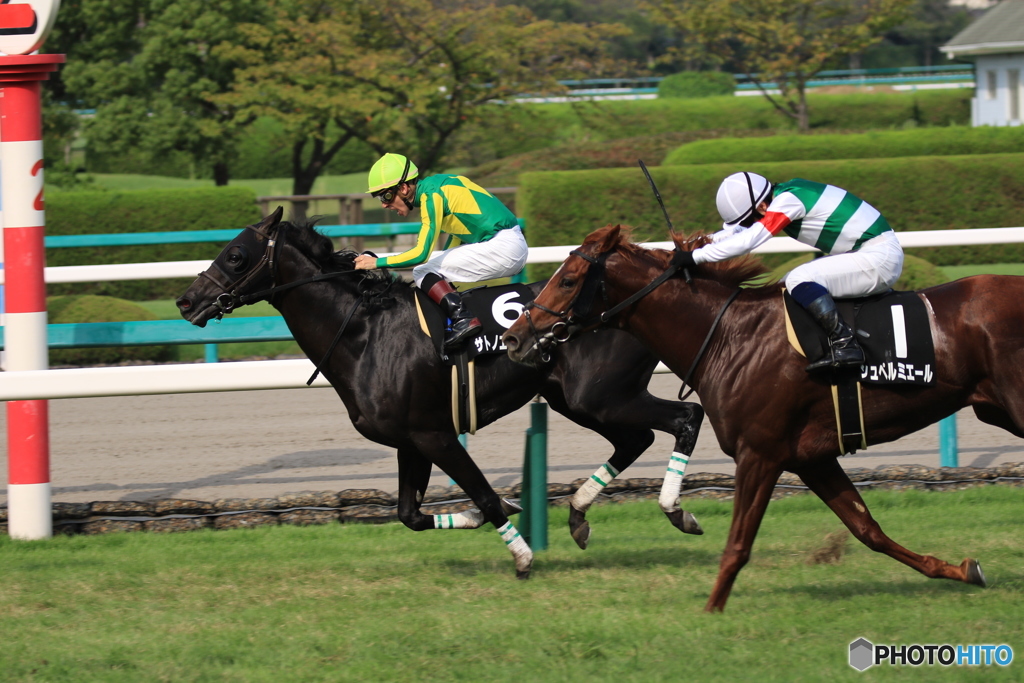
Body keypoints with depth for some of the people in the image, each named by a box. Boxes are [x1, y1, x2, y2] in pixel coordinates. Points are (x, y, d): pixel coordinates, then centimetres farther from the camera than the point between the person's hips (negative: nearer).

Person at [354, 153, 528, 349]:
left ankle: (463, 318, -21)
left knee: (422, 272, -8)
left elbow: (421, 254, -19)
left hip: (501, 248, -10)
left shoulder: (431, 195, -15)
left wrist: (377, 263, -11)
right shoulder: (435, 184, 12)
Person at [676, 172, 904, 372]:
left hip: (881, 257, -10)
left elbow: (746, 241, -24)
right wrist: (704, 242, 5)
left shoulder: (787, 202, -21)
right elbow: (736, 230, 18)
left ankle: (845, 343, -23)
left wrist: (695, 257, -19)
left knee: (800, 280, -24)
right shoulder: (782, 194, 6)